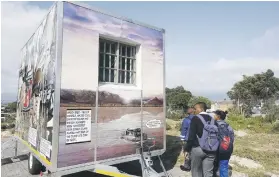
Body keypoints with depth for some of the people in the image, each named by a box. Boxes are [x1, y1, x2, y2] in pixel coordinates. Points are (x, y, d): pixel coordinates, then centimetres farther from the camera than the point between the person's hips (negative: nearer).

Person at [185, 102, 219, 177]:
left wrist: (187, 148, -4)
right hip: (210, 150, 5)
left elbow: (191, 135, -13)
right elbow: (217, 135, 9)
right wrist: (214, 149, 16)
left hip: (198, 148, -5)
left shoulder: (195, 118, -9)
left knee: (196, 170, 12)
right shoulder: (213, 120, 9)